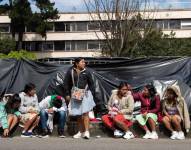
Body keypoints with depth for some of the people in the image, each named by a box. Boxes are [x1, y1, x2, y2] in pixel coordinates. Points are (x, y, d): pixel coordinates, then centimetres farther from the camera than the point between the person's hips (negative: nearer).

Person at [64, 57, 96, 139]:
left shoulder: (86, 71, 1)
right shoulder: (70, 71, 0)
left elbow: (91, 83, 6)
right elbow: (66, 83, 5)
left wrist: (92, 94, 3)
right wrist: (67, 94, 1)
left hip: (85, 94, -1)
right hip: (75, 94, 2)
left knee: (85, 113, -10)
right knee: (78, 114, 8)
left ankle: (86, 131, -8)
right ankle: (81, 132, 18)